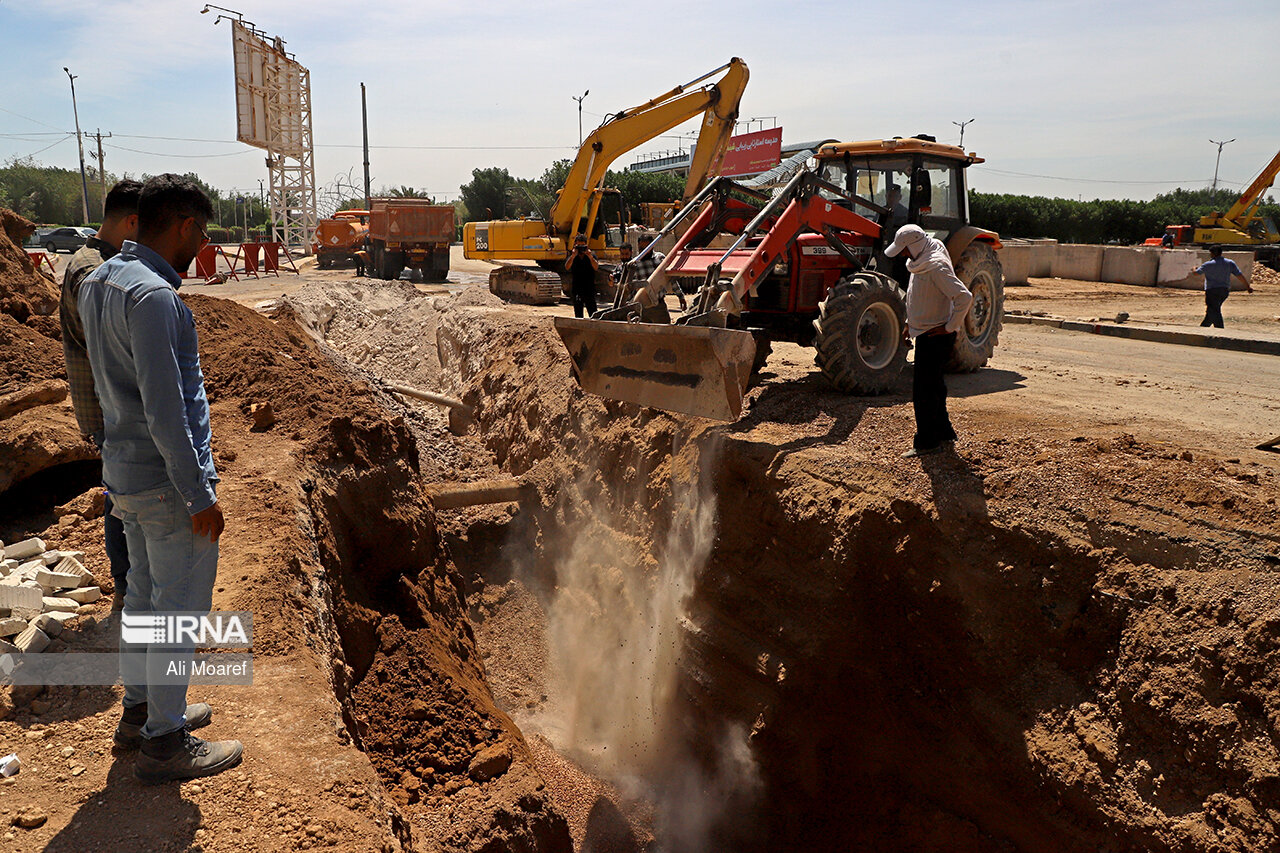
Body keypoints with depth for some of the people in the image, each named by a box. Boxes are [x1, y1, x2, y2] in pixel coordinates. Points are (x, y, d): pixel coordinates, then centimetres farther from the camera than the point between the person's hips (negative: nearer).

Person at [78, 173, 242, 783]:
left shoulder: (97, 282, 7)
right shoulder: (153, 298, -23)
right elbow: (165, 409, -25)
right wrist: (199, 496, -20)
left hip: (126, 472, 9)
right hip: (168, 479, -9)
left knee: (145, 595, 21)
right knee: (181, 610, 3)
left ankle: (141, 709, 37)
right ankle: (164, 743, 16)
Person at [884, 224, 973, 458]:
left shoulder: (936, 267, -22)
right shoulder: (921, 262, 9)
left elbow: (964, 296, -28)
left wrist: (950, 327, -21)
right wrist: (912, 322, 19)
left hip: (936, 337, -10)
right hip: (925, 334, 10)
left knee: (923, 389, -5)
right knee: (932, 387, 17)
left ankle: (927, 442, 3)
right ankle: (944, 435, 28)